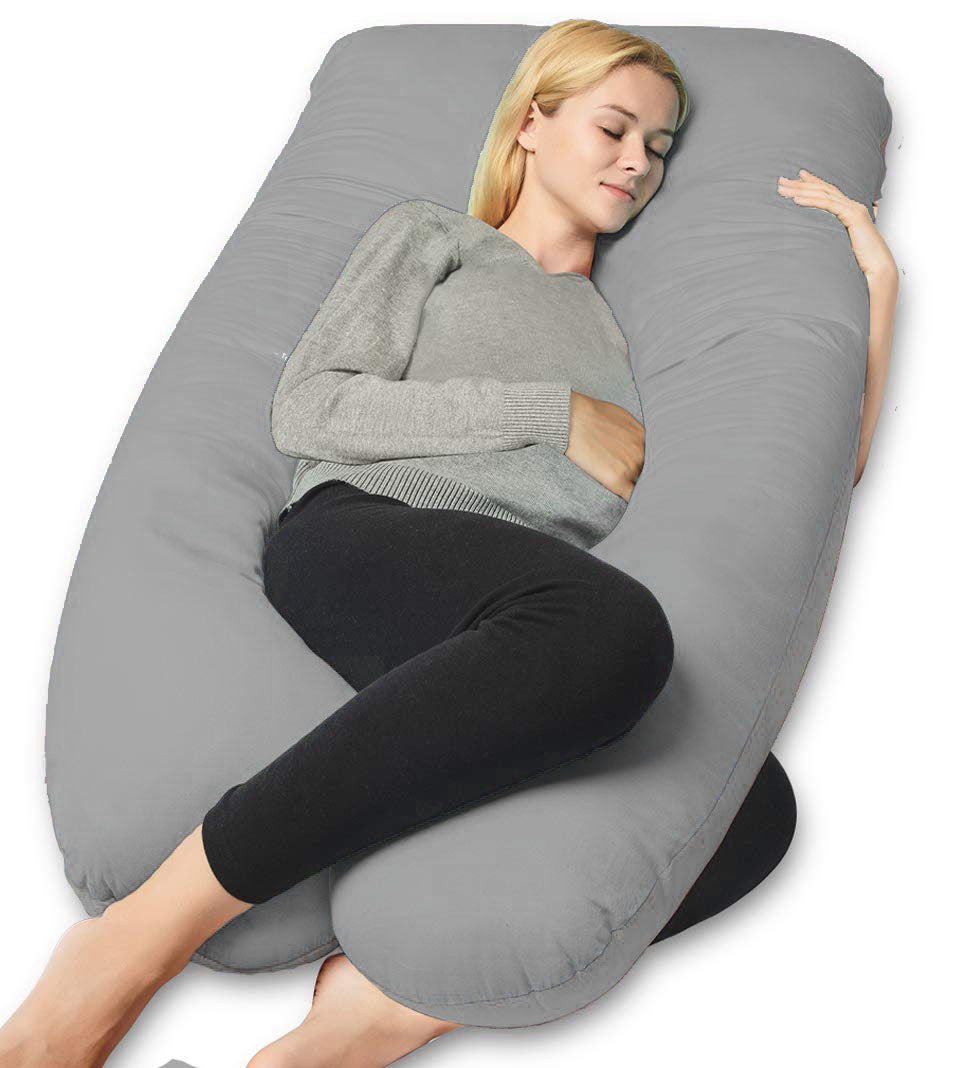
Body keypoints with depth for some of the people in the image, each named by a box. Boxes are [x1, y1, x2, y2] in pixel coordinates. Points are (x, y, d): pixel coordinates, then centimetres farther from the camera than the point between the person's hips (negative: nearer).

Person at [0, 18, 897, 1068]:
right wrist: (559, 414, 3)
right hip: (361, 537, -4)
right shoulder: (430, 236, 24)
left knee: (757, 802, -27)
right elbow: (308, 410, 6)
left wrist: (870, 263, 27)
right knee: (612, 625, -39)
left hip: (530, 644, 4)